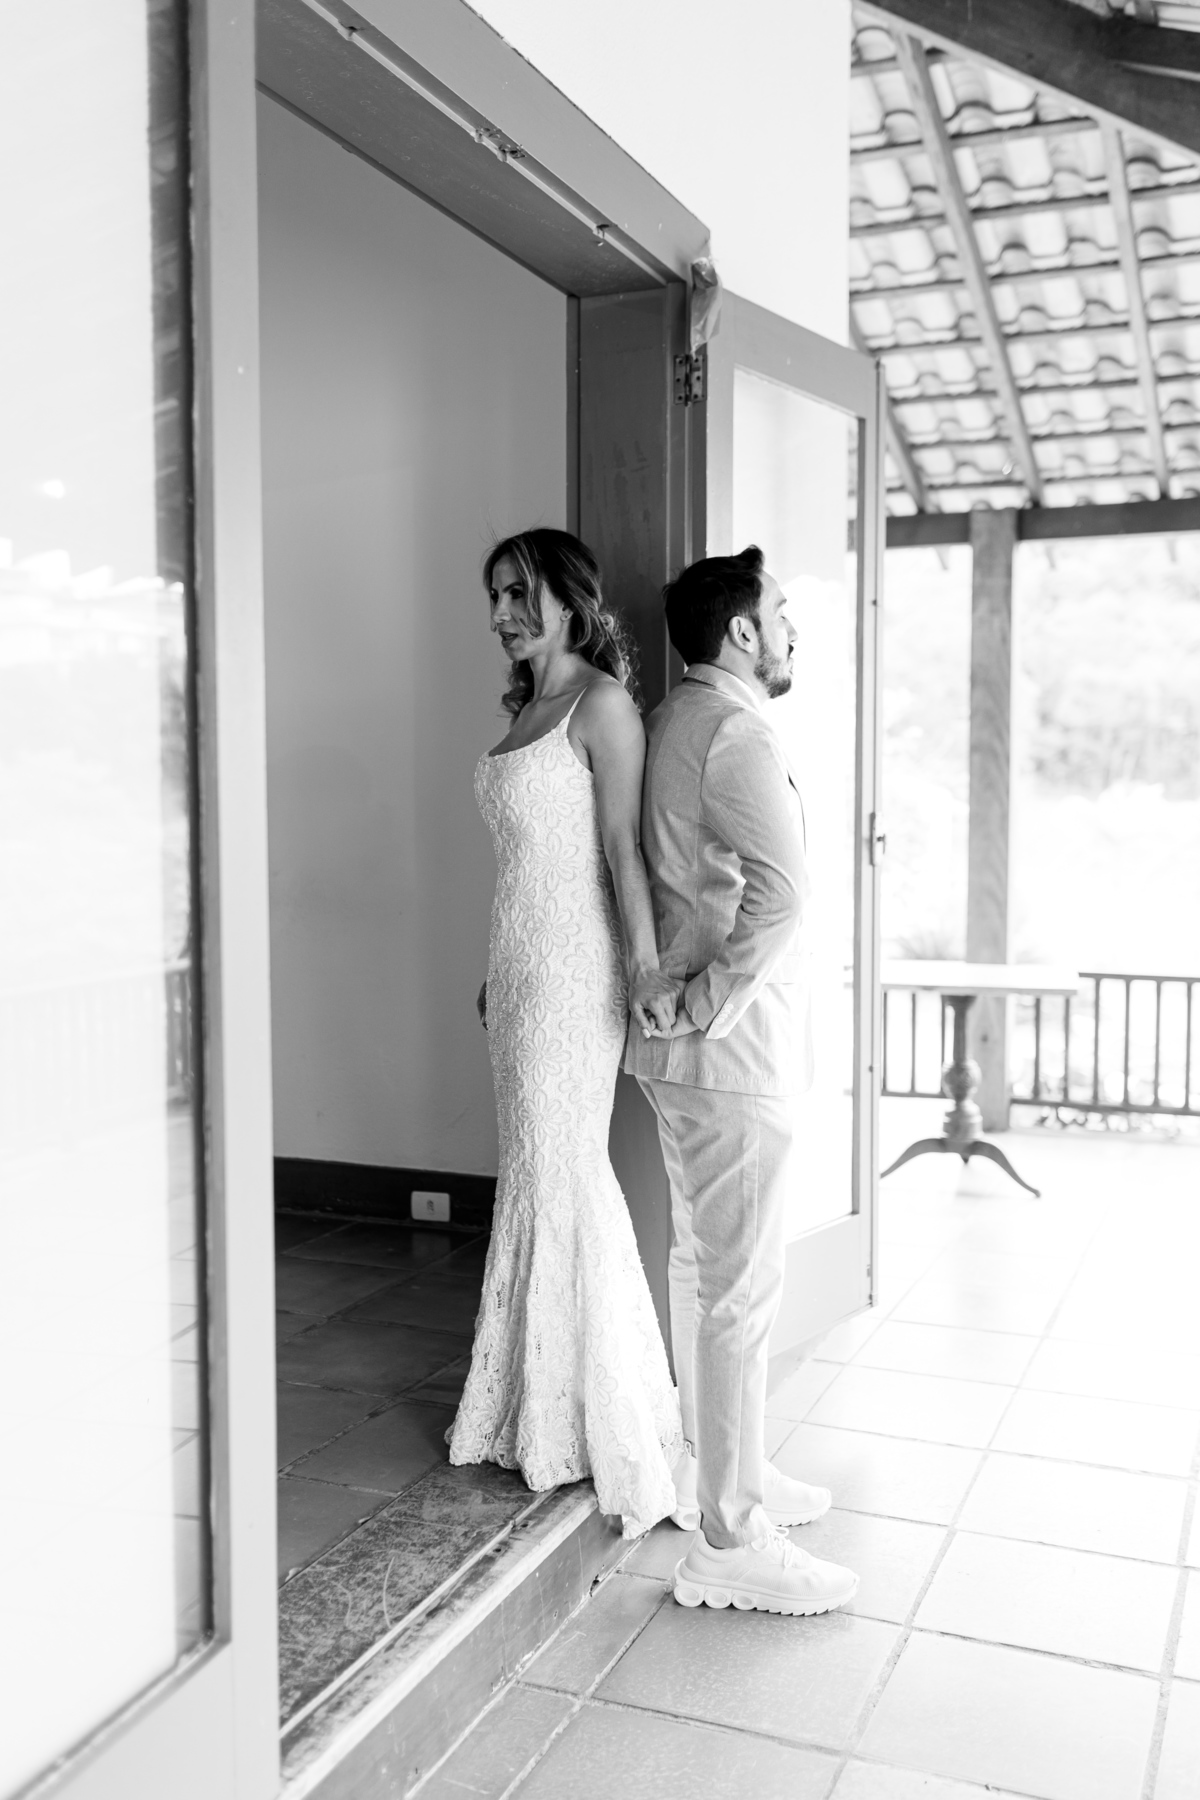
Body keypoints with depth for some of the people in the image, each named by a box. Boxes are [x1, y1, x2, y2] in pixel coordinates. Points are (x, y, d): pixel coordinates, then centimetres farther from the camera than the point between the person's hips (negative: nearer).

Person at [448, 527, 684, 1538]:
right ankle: (542, 1408, 23)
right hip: (519, 960, 8)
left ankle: (591, 1421, 11)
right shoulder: (525, 707, 16)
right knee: (539, 1169, 12)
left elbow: (621, 843, -16)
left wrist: (644, 965, -24)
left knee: (561, 1172, -3)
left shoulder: (601, 705, -8)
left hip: (571, 963, -8)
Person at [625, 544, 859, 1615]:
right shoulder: (735, 732, -17)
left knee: (703, 1265, 19)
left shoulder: (675, 719, 13)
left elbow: (659, 876, 21)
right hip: (731, 1048, -10)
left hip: (687, 1045, 10)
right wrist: (710, 1001, -20)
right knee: (741, 1287, -3)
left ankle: (718, 1470, 34)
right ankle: (729, 1542, 8)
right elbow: (779, 891, -31)